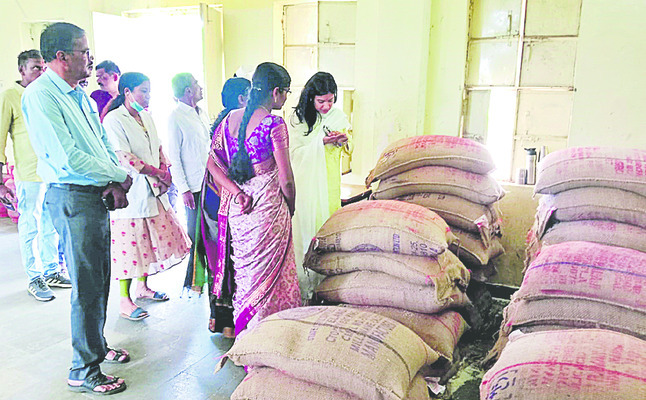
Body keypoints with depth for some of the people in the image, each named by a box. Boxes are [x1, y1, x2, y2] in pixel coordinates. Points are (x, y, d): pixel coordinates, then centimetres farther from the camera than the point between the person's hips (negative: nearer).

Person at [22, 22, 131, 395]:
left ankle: (96, 345, 37)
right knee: (87, 287, -2)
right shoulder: (40, 95, -13)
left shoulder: (79, 94, 15)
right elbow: (66, 158, -22)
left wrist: (114, 182, -2)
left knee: (99, 279, 18)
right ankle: (84, 372, 12)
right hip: (73, 198, -8)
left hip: (98, 196, 9)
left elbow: (104, 143, 16)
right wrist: (120, 177, -12)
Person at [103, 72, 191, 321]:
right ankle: (125, 300, 7)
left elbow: (158, 148, 17)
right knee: (129, 242, -3)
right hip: (129, 193, -8)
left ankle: (143, 286, 32)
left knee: (150, 239, 14)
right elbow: (123, 157, -20)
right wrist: (156, 172, -16)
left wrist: (165, 172, -1)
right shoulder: (113, 120, -11)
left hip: (152, 191, 8)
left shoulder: (146, 117, 14)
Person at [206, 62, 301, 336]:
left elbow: (212, 161, 3)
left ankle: (242, 328, 36)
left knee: (244, 268, 21)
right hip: (268, 208, -7)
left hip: (237, 209, 7)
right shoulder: (274, 124, -15)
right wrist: (291, 207, 2)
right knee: (268, 270, 8)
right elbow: (286, 179, -15)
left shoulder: (230, 119, 4)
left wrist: (237, 193, -5)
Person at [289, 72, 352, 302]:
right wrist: (321, 142, -20)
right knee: (307, 227, -1)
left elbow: (349, 149, 12)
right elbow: (295, 152, -10)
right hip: (307, 183, -3)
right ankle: (306, 286, 8)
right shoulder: (298, 118, -5)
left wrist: (343, 140, -10)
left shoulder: (338, 116, 5)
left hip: (330, 183, 3)